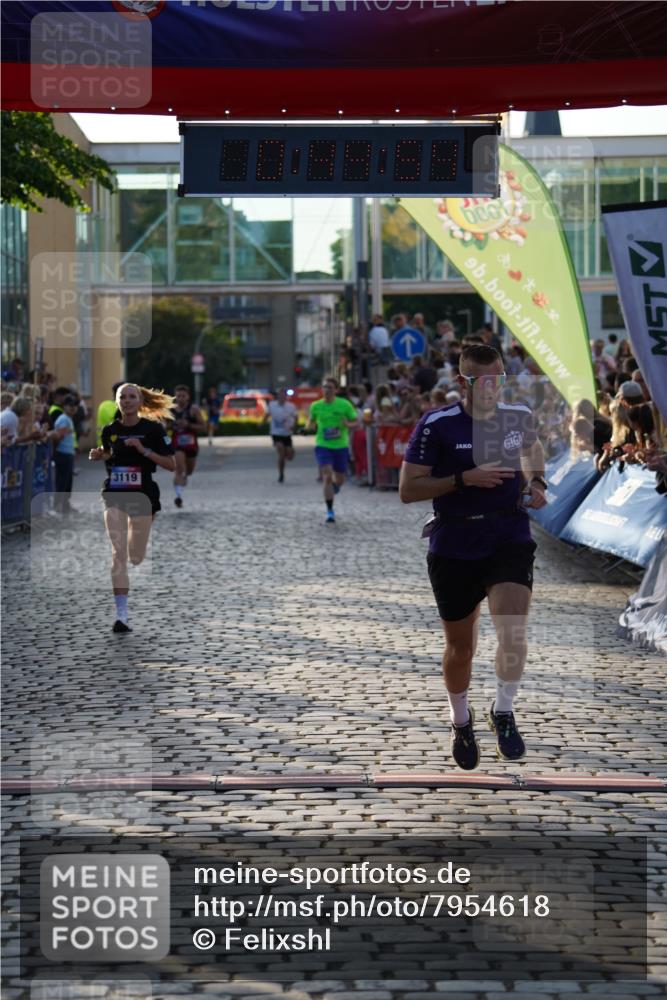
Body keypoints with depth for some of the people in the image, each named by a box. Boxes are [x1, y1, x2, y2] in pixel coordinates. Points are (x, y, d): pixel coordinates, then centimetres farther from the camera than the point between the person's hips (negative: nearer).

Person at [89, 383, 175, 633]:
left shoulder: (153, 429, -6)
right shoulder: (110, 430, 3)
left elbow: (171, 465, -7)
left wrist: (144, 450, -19)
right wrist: (99, 456, 0)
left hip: (143, 497, -1)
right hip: (114, 496, 1)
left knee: (135, 558, 9)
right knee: (118, 553, -14)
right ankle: (121, 613, -13)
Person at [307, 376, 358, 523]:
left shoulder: (344, 405, -5)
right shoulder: (316, 406, -1)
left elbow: (356, 422, 2)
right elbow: (311, 421, 16)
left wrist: (348, 425, -20)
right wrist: (310, 426, -7)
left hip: (341, 445, 1)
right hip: (323, 445, -1)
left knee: (340, 479, 10)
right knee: (327, 476, -16)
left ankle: (333, 486, 50)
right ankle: (330, 511, -10)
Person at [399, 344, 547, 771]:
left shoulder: (519, 416, 3)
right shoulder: (436, 426, -9)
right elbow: (408, 489, -10)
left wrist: (537, 483, 7)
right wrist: (465, 479, -20)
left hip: (510, 541, 1)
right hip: (454, 547, -1)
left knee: (514, 630, -21)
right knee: (461, 646, 12)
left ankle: (504, 712, 1)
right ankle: (461, 720, 38)